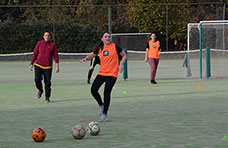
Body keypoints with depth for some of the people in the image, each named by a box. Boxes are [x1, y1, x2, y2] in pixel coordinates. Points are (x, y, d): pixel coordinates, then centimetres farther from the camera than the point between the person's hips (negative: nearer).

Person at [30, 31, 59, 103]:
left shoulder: (52, 45, 2)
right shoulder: (39, 43, 5)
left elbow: (56, 56, 2)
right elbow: (35, 53, 10)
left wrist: (57, 66, -6)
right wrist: (31, 63, 8)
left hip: (48, 67, 0)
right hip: (38, 65, 0)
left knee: (47, 82, 0)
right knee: (37, 80, -13)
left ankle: (47, 97, 14)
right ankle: (40, 90, 18)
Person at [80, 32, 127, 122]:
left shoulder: (114, 46, -3)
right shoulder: (99, 48, 7)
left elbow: (124, 55, 7)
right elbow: (91, 56, 15)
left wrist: (121, 65, -7)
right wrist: (85, 59, -7)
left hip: (112, 74, -4)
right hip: (101, 73, 4)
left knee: (107, 93, -11)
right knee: (93, 90, -5)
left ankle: (104, 114, -3)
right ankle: (101, 105, 23)